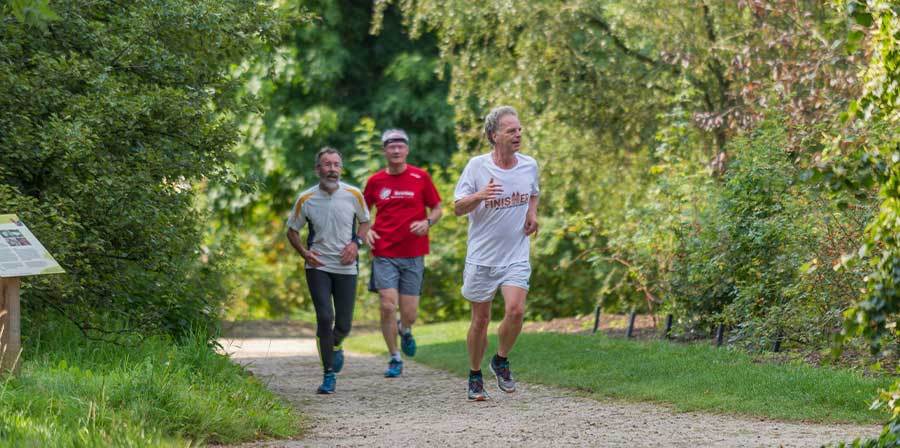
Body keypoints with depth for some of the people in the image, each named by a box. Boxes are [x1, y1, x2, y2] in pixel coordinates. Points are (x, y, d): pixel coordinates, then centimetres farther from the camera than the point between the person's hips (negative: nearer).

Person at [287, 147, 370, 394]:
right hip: (318, 266, -1)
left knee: (343, 324, 3)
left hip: (346, 267, 1)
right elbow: (292, 230, 9)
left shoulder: (353, 195, -3)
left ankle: (335, 347, 40)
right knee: (325, 317, -15)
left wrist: (356, 243, -6)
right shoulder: (306, 199, -5)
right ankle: (329, 375, -5)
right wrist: (304, 252, -9)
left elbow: (365, 222, 13)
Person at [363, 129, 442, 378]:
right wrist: (366, 231, -1)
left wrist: (427, 223, -11)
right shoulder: (376, 181, 5)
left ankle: (405, 330, 38)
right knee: (388, 306, -11)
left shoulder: (420, 177, 2)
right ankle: (395, 359, 5)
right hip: (384, 253, 0)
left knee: (409, 313, 0)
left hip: (413, 254, 0)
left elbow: (437, 208, 10)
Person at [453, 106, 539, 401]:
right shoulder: (477, 166, -8)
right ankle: (475, 376, 24)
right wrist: (480, 196, -26)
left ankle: (501, 361, 7)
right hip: (482, 257, -1)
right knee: (481, 320, 5)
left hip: (516, 257, 2)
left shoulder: (529, 165, 2)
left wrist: (532, 214, 1)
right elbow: (458, 208, -6)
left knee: (515, 310, -18)